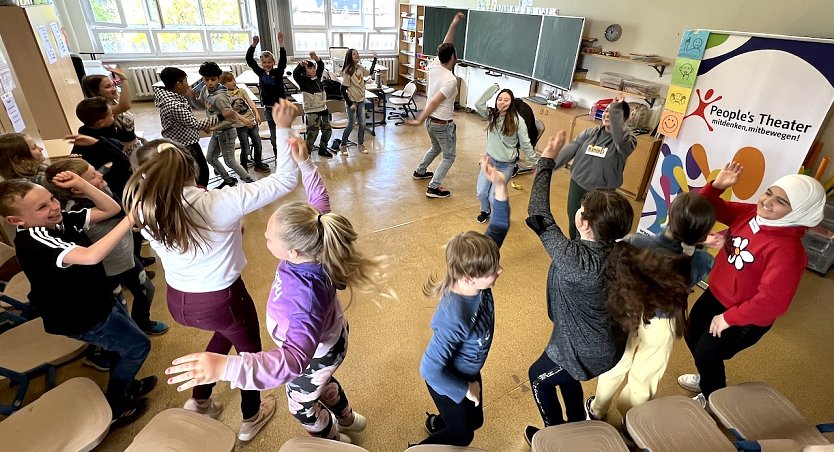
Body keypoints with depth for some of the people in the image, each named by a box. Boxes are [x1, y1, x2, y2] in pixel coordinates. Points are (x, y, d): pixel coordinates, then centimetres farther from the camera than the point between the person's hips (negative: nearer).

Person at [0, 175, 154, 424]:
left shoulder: (61, 220, -8)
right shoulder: (32, 241, -32)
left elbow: (111, 209, -4)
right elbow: (90, 257, -50)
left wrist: (81, 185, -18)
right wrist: (131, 219, -53)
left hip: (98, 301, 8)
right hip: (82, 318, -8)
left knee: (126, 342, 26)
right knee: (138, 346, 8)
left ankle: (126, 385, 51)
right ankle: (112, 408, 28)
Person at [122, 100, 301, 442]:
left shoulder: (143, 210, -15)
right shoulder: (220, 203, -29)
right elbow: (284, 181, -23)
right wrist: (283, 128, -19)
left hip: (178, 300, 5)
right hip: (221, 300, -5)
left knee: (225, 333, 36)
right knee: (250, 350, 24)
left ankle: (199, 401, 52)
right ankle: (251, 419, 46)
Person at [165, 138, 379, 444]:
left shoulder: (304, 295, -48)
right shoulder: (315, 235, -28)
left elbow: (295, 359, -56)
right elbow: (319, 199, -9)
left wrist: (226, 367, -66)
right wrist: (304, 163, -14)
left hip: (315, 354, -7)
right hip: (328, 337, 7)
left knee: (301, 405, 28)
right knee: (321, 384, 38)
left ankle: (333, 440, 59)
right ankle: (346, 417, 68)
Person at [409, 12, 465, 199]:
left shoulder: (434, 66, -4)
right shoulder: (451, 80, -25)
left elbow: (445, 46, 10)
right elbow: (434, 102, -29)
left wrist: (453, 24, 10)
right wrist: (419, 120, -27)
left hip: (431, 121, 8)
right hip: (443, 124, -8)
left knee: (435, 148, 32)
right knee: (449, 157, 7)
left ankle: (419, 172, 45)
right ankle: (433, 188, 1)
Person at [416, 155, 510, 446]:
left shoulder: (474, 279, -24)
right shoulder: (455, 320, -44)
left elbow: (499, 227, -18)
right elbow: (429, 370, -35)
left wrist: (500, 187, -32)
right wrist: (466, 390, -19)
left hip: (469, 372, 7)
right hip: (447, 380, -7)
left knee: (475, 420, 31)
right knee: (463, 434, 21)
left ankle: (437, 422, 61)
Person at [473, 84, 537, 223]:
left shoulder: (517, 120, -13)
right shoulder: (492, 115, -3)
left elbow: (525, 143, -9)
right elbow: (478, 104, -17)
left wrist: (535, 162, -7)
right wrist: (494, 87, -14)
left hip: (506, 165, -4)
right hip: (490, 159, 4)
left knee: (493, 195, -4)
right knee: (481, 192, 4)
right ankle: (485, 211, 38)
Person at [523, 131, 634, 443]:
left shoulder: (576, 260, -38)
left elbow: (539, 216, -32)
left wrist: (546, 161, -25)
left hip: (587, 351, -7)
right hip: (608, 342, 7)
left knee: (539, 377, 21)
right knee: (564, 376, 32)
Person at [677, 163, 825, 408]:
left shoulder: (788, 249, -32)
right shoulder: (749, 213, -11)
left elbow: (772, 302, -32)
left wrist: (729, 318, -22)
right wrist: (717, 186, -19)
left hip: (746, 318, -8)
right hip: (716, 294, 8)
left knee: (706, 355, 8)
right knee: (692, 335, 25)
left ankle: (712, 400, 40)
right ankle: (709, 378, 55)